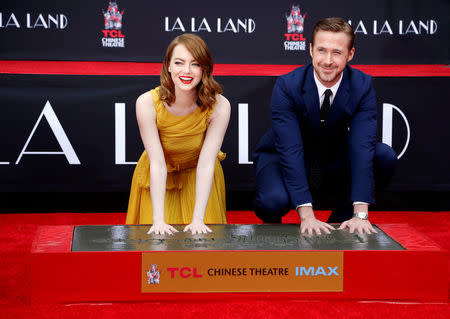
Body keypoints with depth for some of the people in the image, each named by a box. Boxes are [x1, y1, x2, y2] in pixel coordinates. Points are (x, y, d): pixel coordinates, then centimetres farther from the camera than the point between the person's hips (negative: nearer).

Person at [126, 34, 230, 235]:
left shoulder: (219, 107, -27)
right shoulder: (147, 103, -28)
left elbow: (206, 164, -27)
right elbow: (157, 164, -28)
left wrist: (198, 219, -34)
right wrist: (158, 220, -34)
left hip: (198, 178, 1)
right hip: (158, 179, 0)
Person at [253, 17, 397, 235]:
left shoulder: (362, 86, -17)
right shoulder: (286, 86, -24)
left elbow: (362, 146, -26)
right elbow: (290, 150, -31)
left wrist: (360, 214, -36)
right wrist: (306, 215, -40)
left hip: (334, 164, 3)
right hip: (282, 160, -3)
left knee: (385, 156, -22)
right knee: (274, 200, -36)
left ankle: (341, 221, -3)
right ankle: (271, 226, 2)